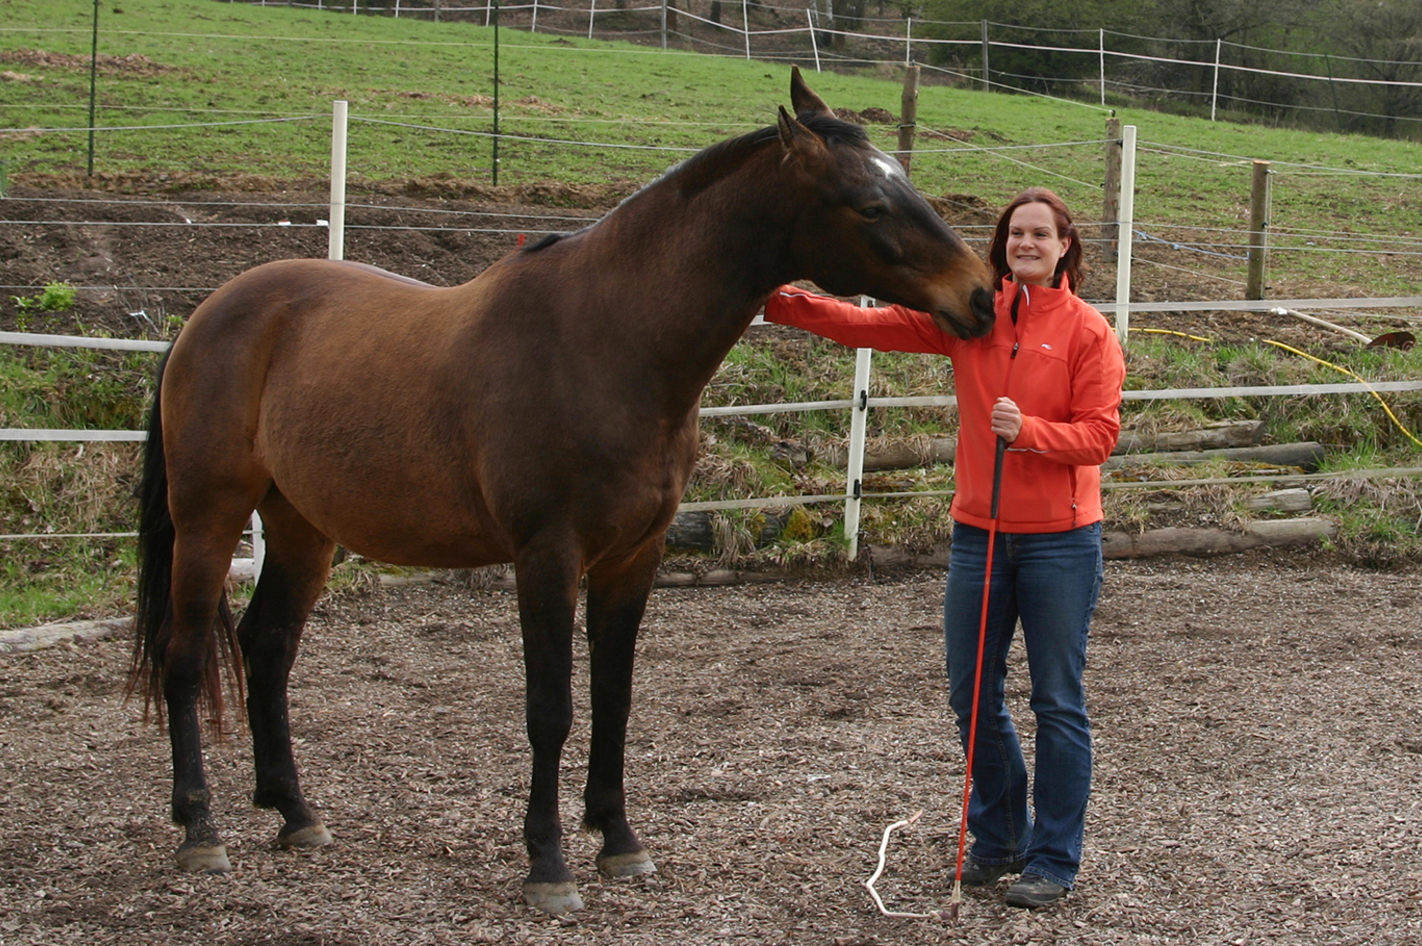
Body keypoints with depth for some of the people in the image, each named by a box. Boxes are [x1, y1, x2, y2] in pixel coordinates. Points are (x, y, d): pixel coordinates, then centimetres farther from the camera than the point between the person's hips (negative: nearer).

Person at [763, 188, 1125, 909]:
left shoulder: (1088, 331, -5)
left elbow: (1099, 435, -10)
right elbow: (870, 326, 0)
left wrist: (1029, 431, -26)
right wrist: (784, 303, -10)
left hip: (1059, 539, -4)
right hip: (978, 531, 4)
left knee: (1058, 702, 2)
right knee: (972, 696, 10)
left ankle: (1054, 859, 14)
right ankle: (998, 839, 29)